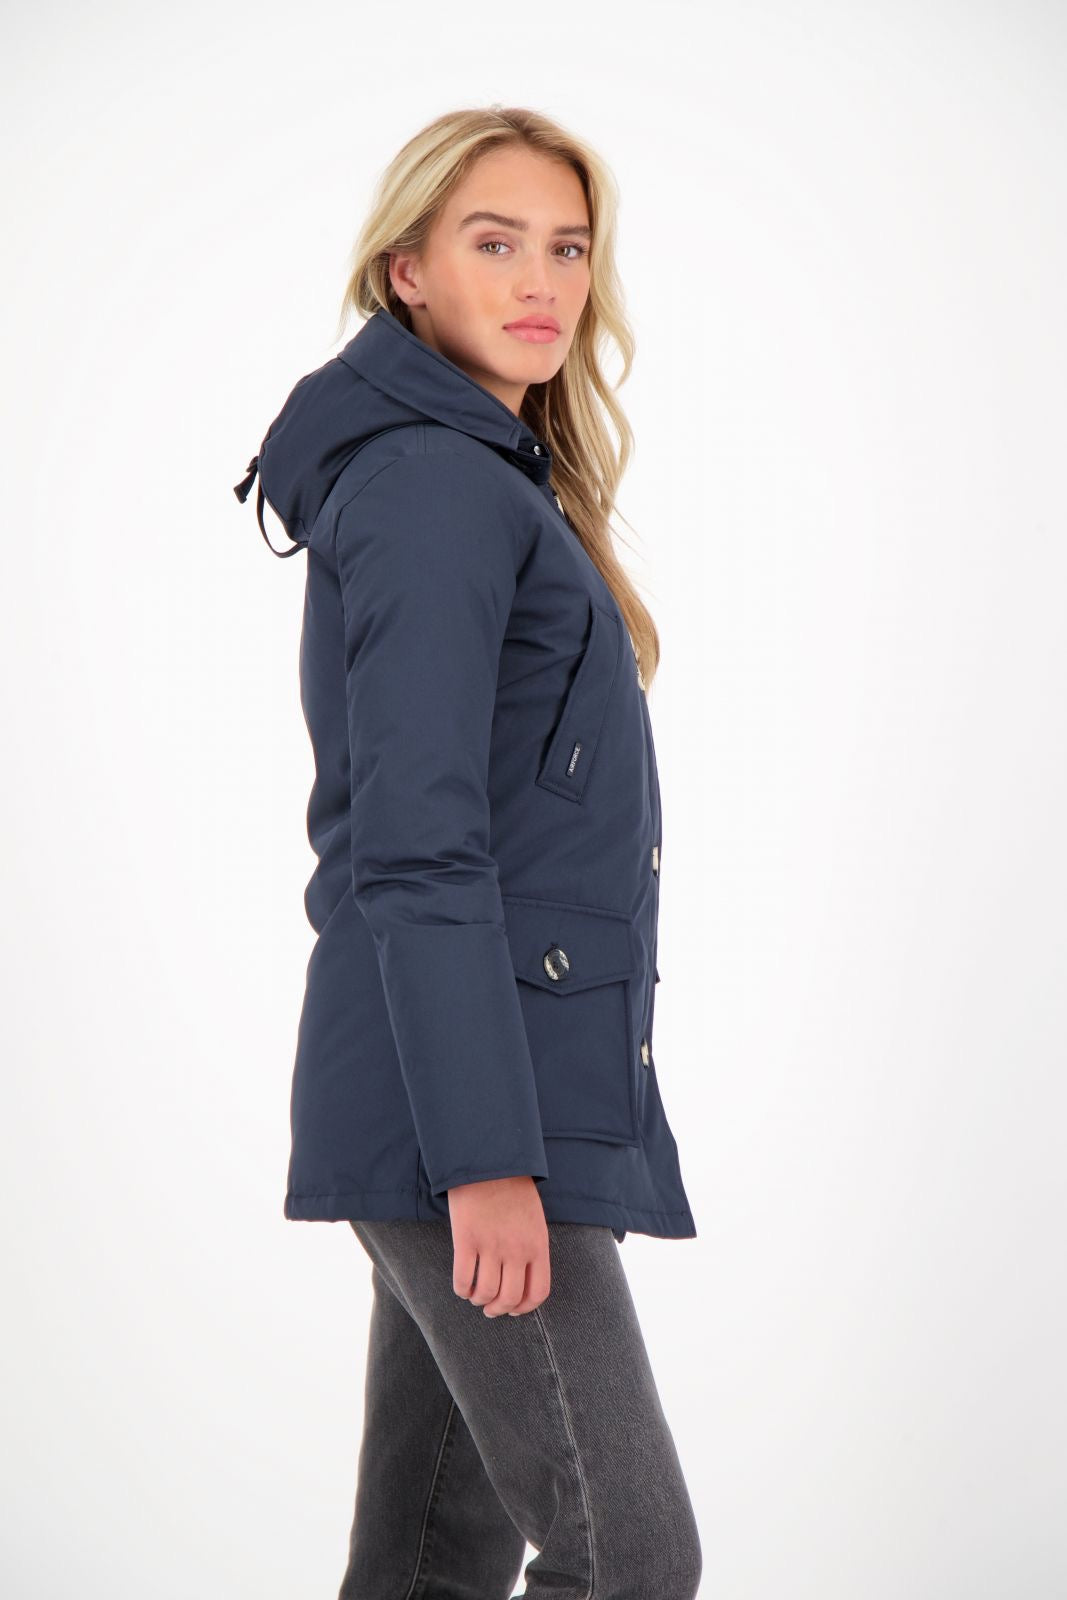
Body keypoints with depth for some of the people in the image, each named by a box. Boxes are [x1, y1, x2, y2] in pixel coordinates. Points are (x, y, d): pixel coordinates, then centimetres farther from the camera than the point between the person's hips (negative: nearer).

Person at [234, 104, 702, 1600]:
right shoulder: (432, 488, -12)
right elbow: (417, 850, -18)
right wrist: (486, 1154, -22)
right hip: (467, 1095, -10)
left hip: (500, 1090, 10)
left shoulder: (486, 480, 19)